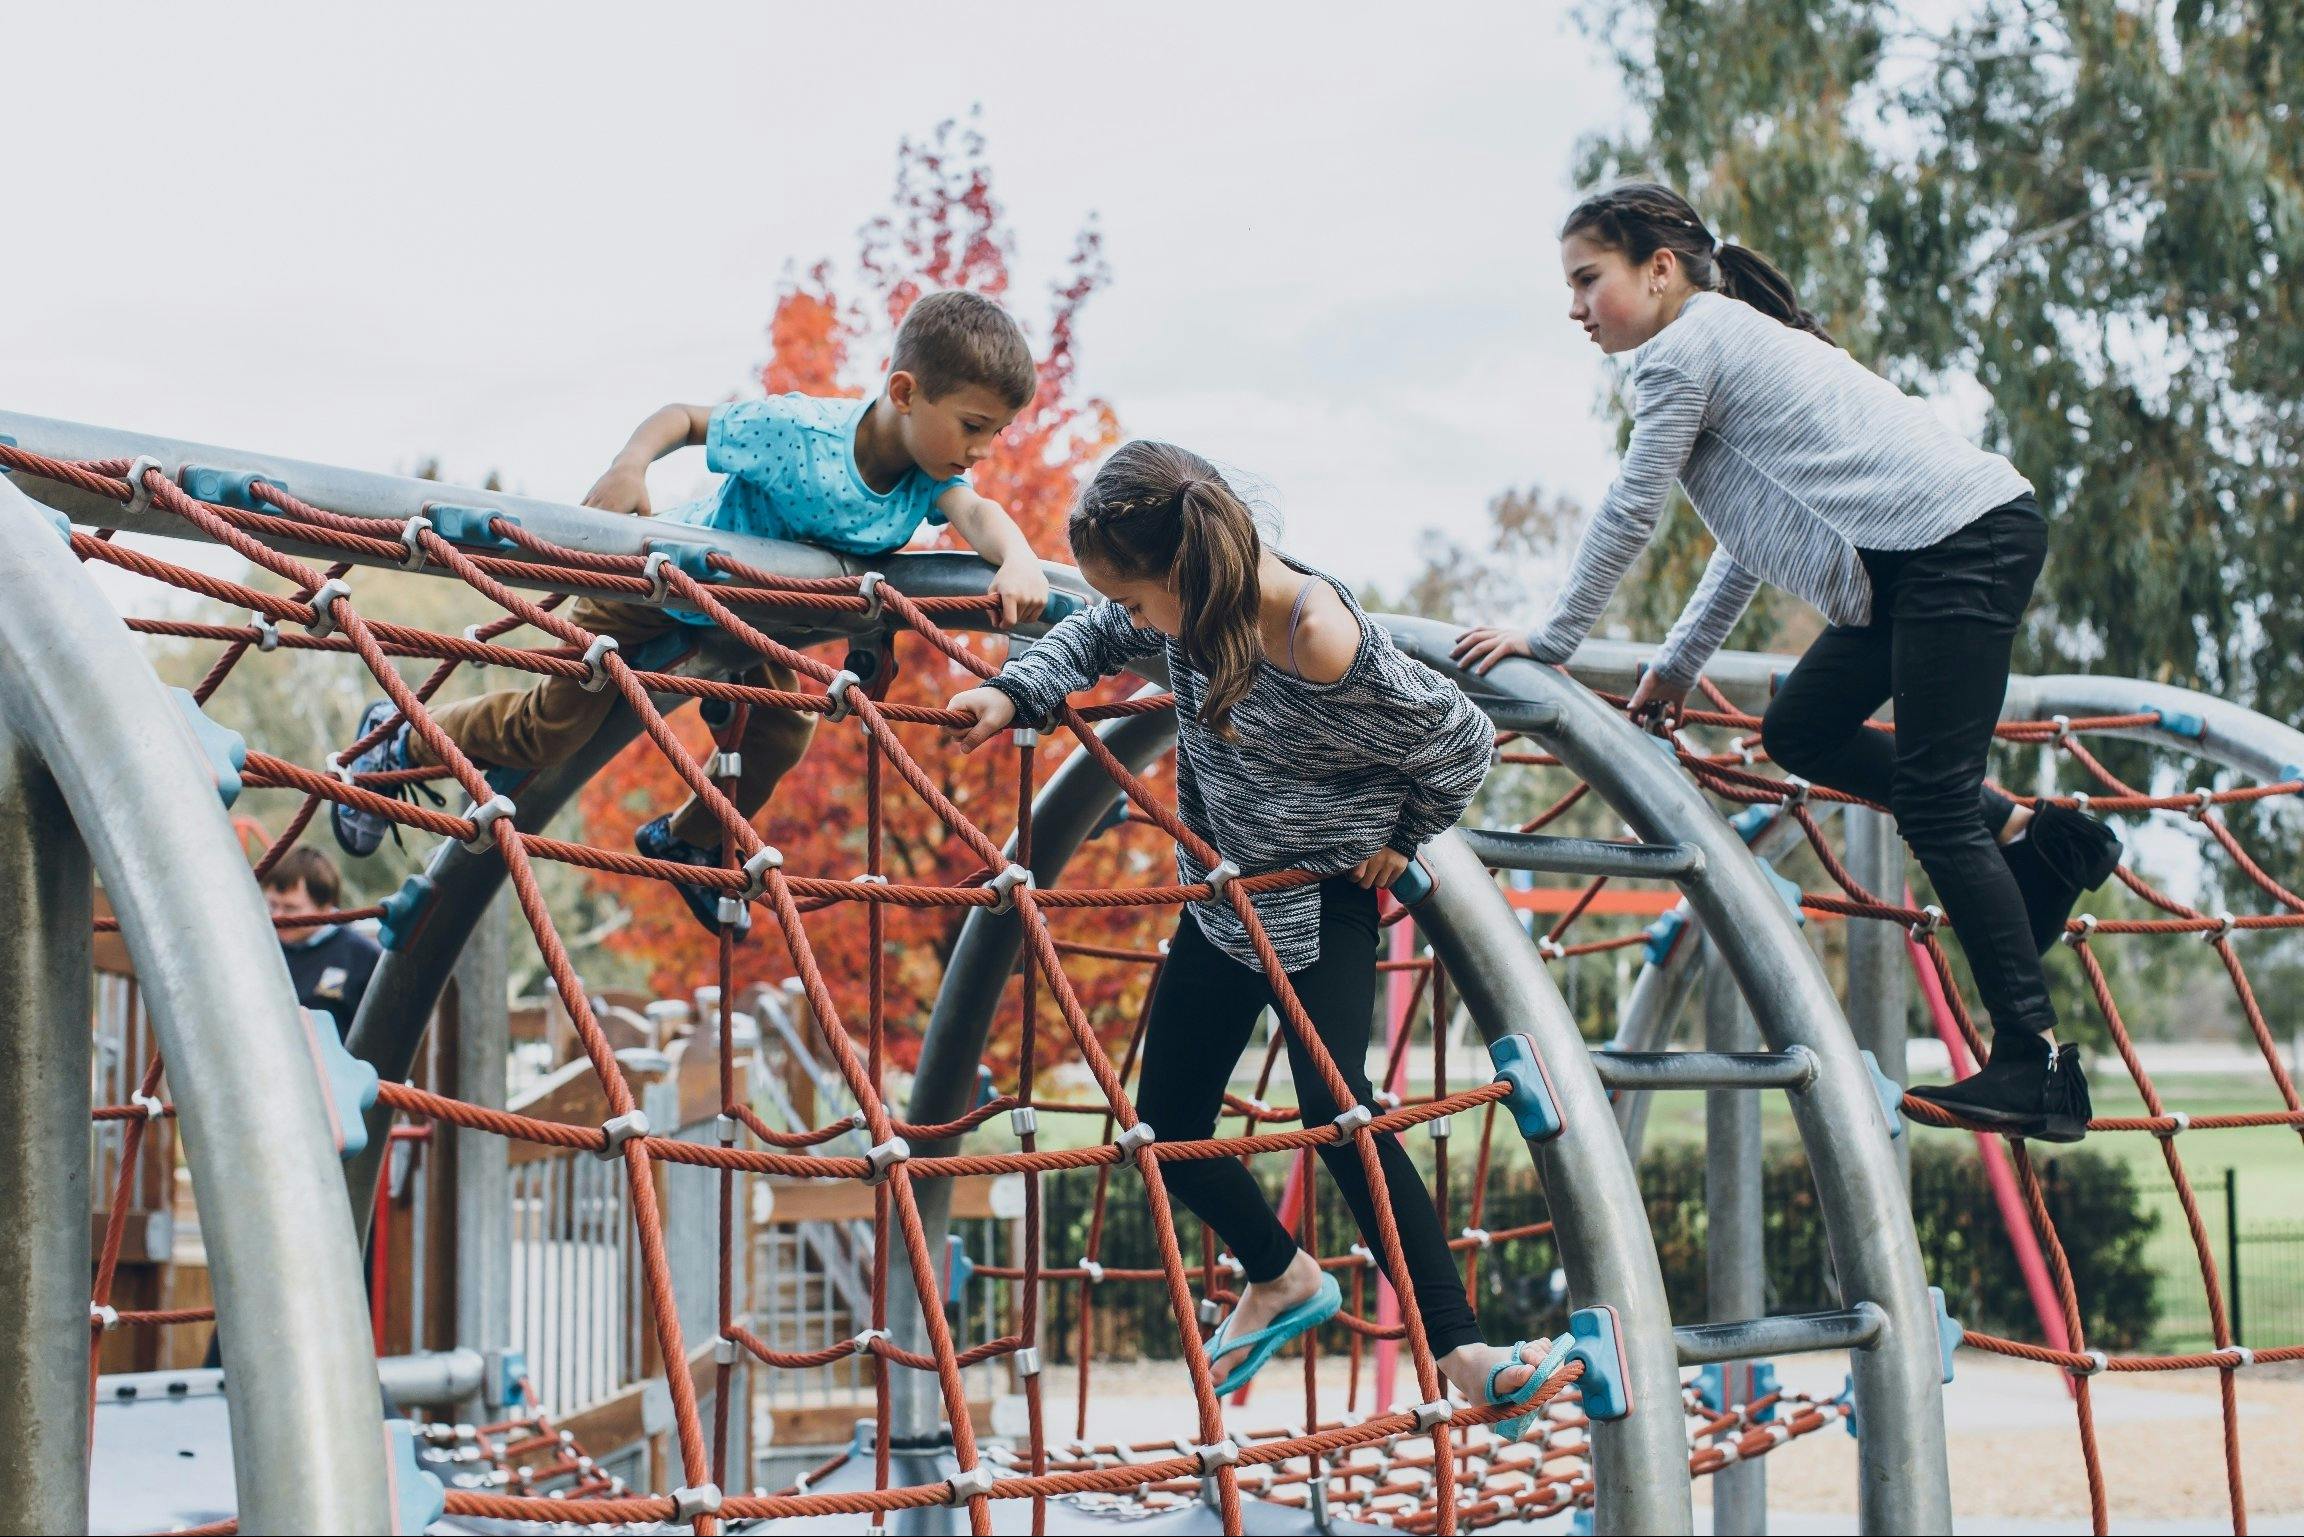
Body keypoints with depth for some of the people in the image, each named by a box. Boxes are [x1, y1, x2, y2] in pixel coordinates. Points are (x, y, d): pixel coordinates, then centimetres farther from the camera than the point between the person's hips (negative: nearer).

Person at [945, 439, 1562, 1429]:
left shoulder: (1327, 650, -32)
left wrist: (1401, 836, -2)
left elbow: (1463, 743, -16)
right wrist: (1017, 691, -6)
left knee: (1333, 1103, -26)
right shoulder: (1198, 600, -13)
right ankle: (1283, 1277, 37)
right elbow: (1101, 638, 11)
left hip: (1323, 902, -7)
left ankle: (1458, 1349, -20)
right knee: (1166, 1126, 10)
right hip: (1224, 895, 7)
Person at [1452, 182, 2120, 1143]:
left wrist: (1550, 640, 4)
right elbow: (1749, 543, 26)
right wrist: (1675, 667, 28)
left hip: (1963, 540, -10)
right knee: (1800, 732, 16)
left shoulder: (1687, 346, -6)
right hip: (1928, 555, 10)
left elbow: (1629, 512, -5)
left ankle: (2037, 1064, -8)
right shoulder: (1736, 336, 24)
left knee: (1930, 804, -9)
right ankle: (2028, 834, 17)